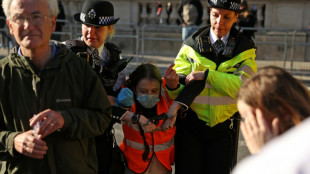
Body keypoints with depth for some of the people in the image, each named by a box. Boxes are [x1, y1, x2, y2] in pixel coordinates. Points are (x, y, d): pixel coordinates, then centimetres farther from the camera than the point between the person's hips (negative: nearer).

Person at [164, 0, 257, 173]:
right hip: (190, 126, -1)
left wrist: (207, 75, -21)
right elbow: (180, 92, -5)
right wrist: (172, 86, -28)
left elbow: (242, 85, -15)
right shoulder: (191, 46, -3)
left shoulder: (245, 48, 0)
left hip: (223, 127, 1)